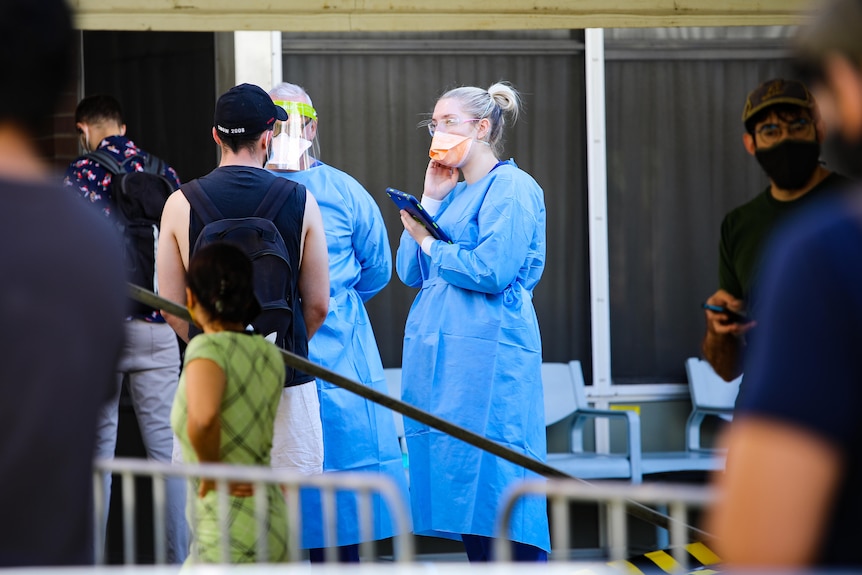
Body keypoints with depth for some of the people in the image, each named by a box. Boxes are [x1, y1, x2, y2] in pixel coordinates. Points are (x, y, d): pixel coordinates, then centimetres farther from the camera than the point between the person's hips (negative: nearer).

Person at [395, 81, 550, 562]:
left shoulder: (511, 188, -6)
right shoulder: (453, 193, 19)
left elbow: (490, 272, -18)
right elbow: (410, 273, 14)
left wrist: (429, 242, -5)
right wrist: (430, 200, 8)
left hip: (487, 357, -9)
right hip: (439, 355, 9)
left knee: (492, 483, -11)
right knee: (457, 486, 8)